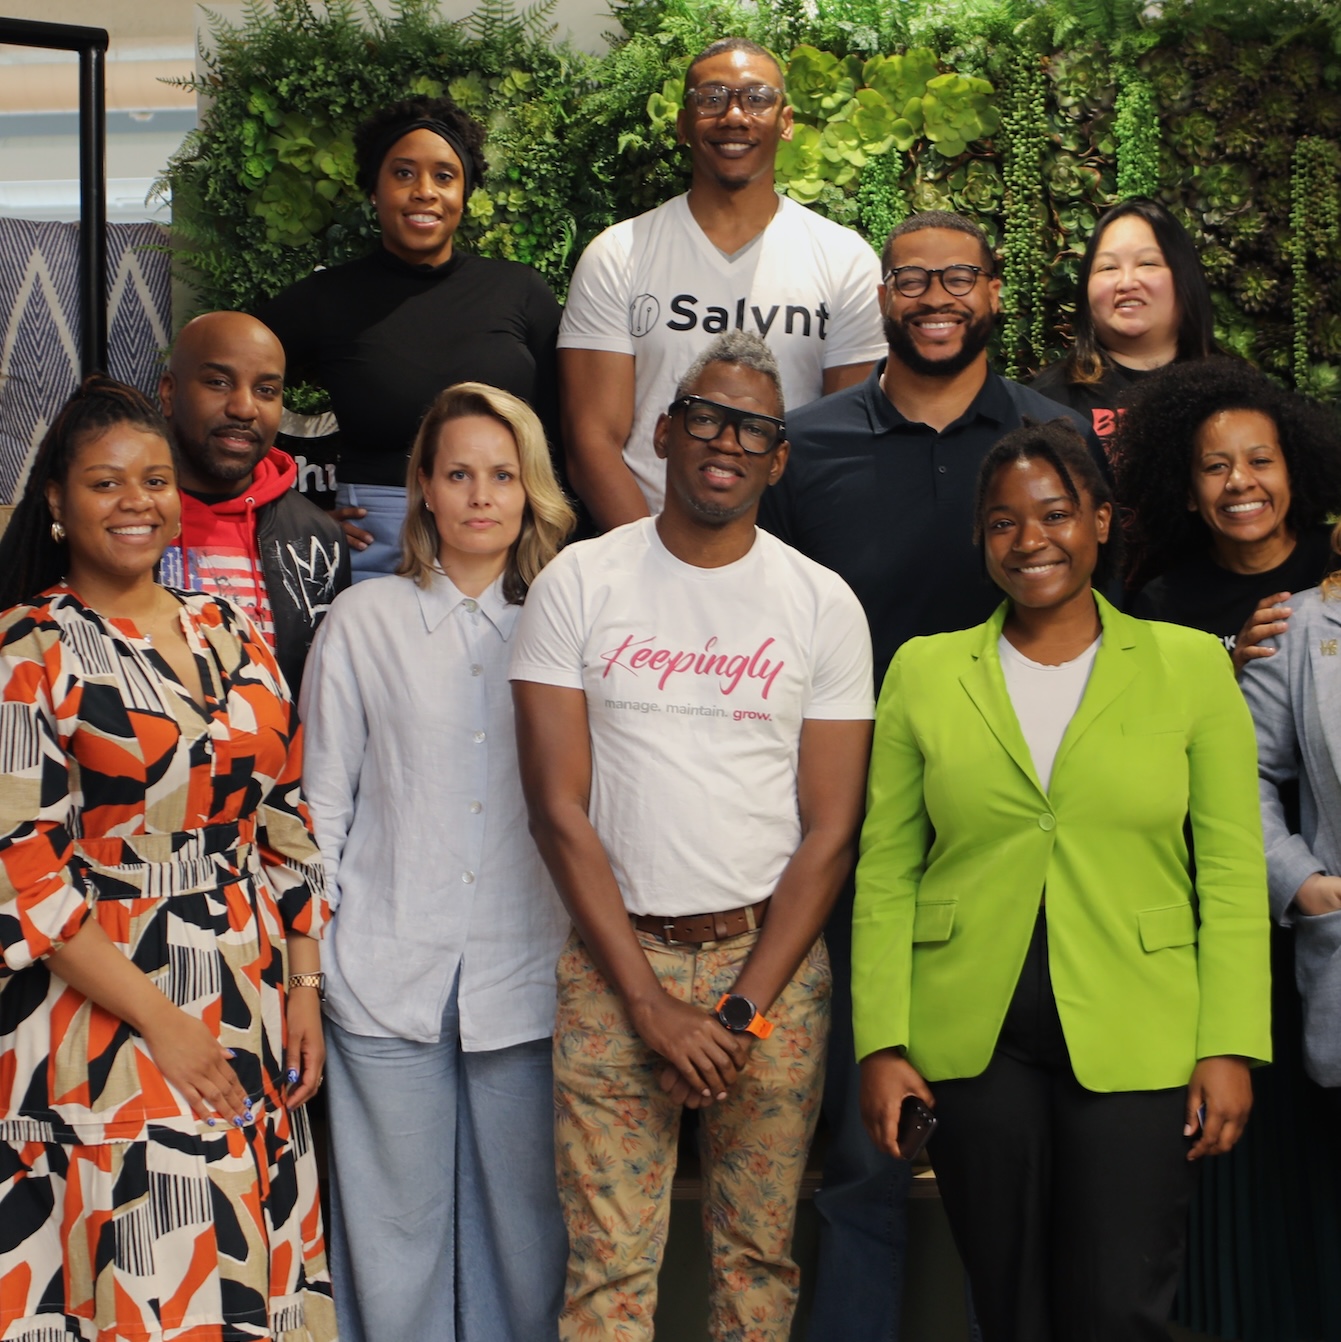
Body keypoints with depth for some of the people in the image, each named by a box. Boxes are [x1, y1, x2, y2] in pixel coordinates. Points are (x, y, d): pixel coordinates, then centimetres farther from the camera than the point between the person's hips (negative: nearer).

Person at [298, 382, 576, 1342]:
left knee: (524, 1223, 7)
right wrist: (311, 954, 2)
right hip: (389, 975, 0)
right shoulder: (364, 621, 5)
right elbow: (324, 804, 6)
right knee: (395, 1226, 6)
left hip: (525, 975, 1)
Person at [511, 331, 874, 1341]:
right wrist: (650, 1001, -9)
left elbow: (830, 830, 0)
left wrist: (741, 1011, -9)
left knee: (761, 1254, 8)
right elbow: (559, 809, -4)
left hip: (770, 962, 1)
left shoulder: (824, 605, 2)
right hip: (614, 959, -1)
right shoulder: (579, 583, 0)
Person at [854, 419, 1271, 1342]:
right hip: (971, 1043, 1)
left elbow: (1232, 873, 1)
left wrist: (1230, 1048, -6)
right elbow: (885, 872, 4)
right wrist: (881, 1042, -2)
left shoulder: (1189, 665, 3)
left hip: (1136, 1046, -1)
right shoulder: (924, 671, 5)